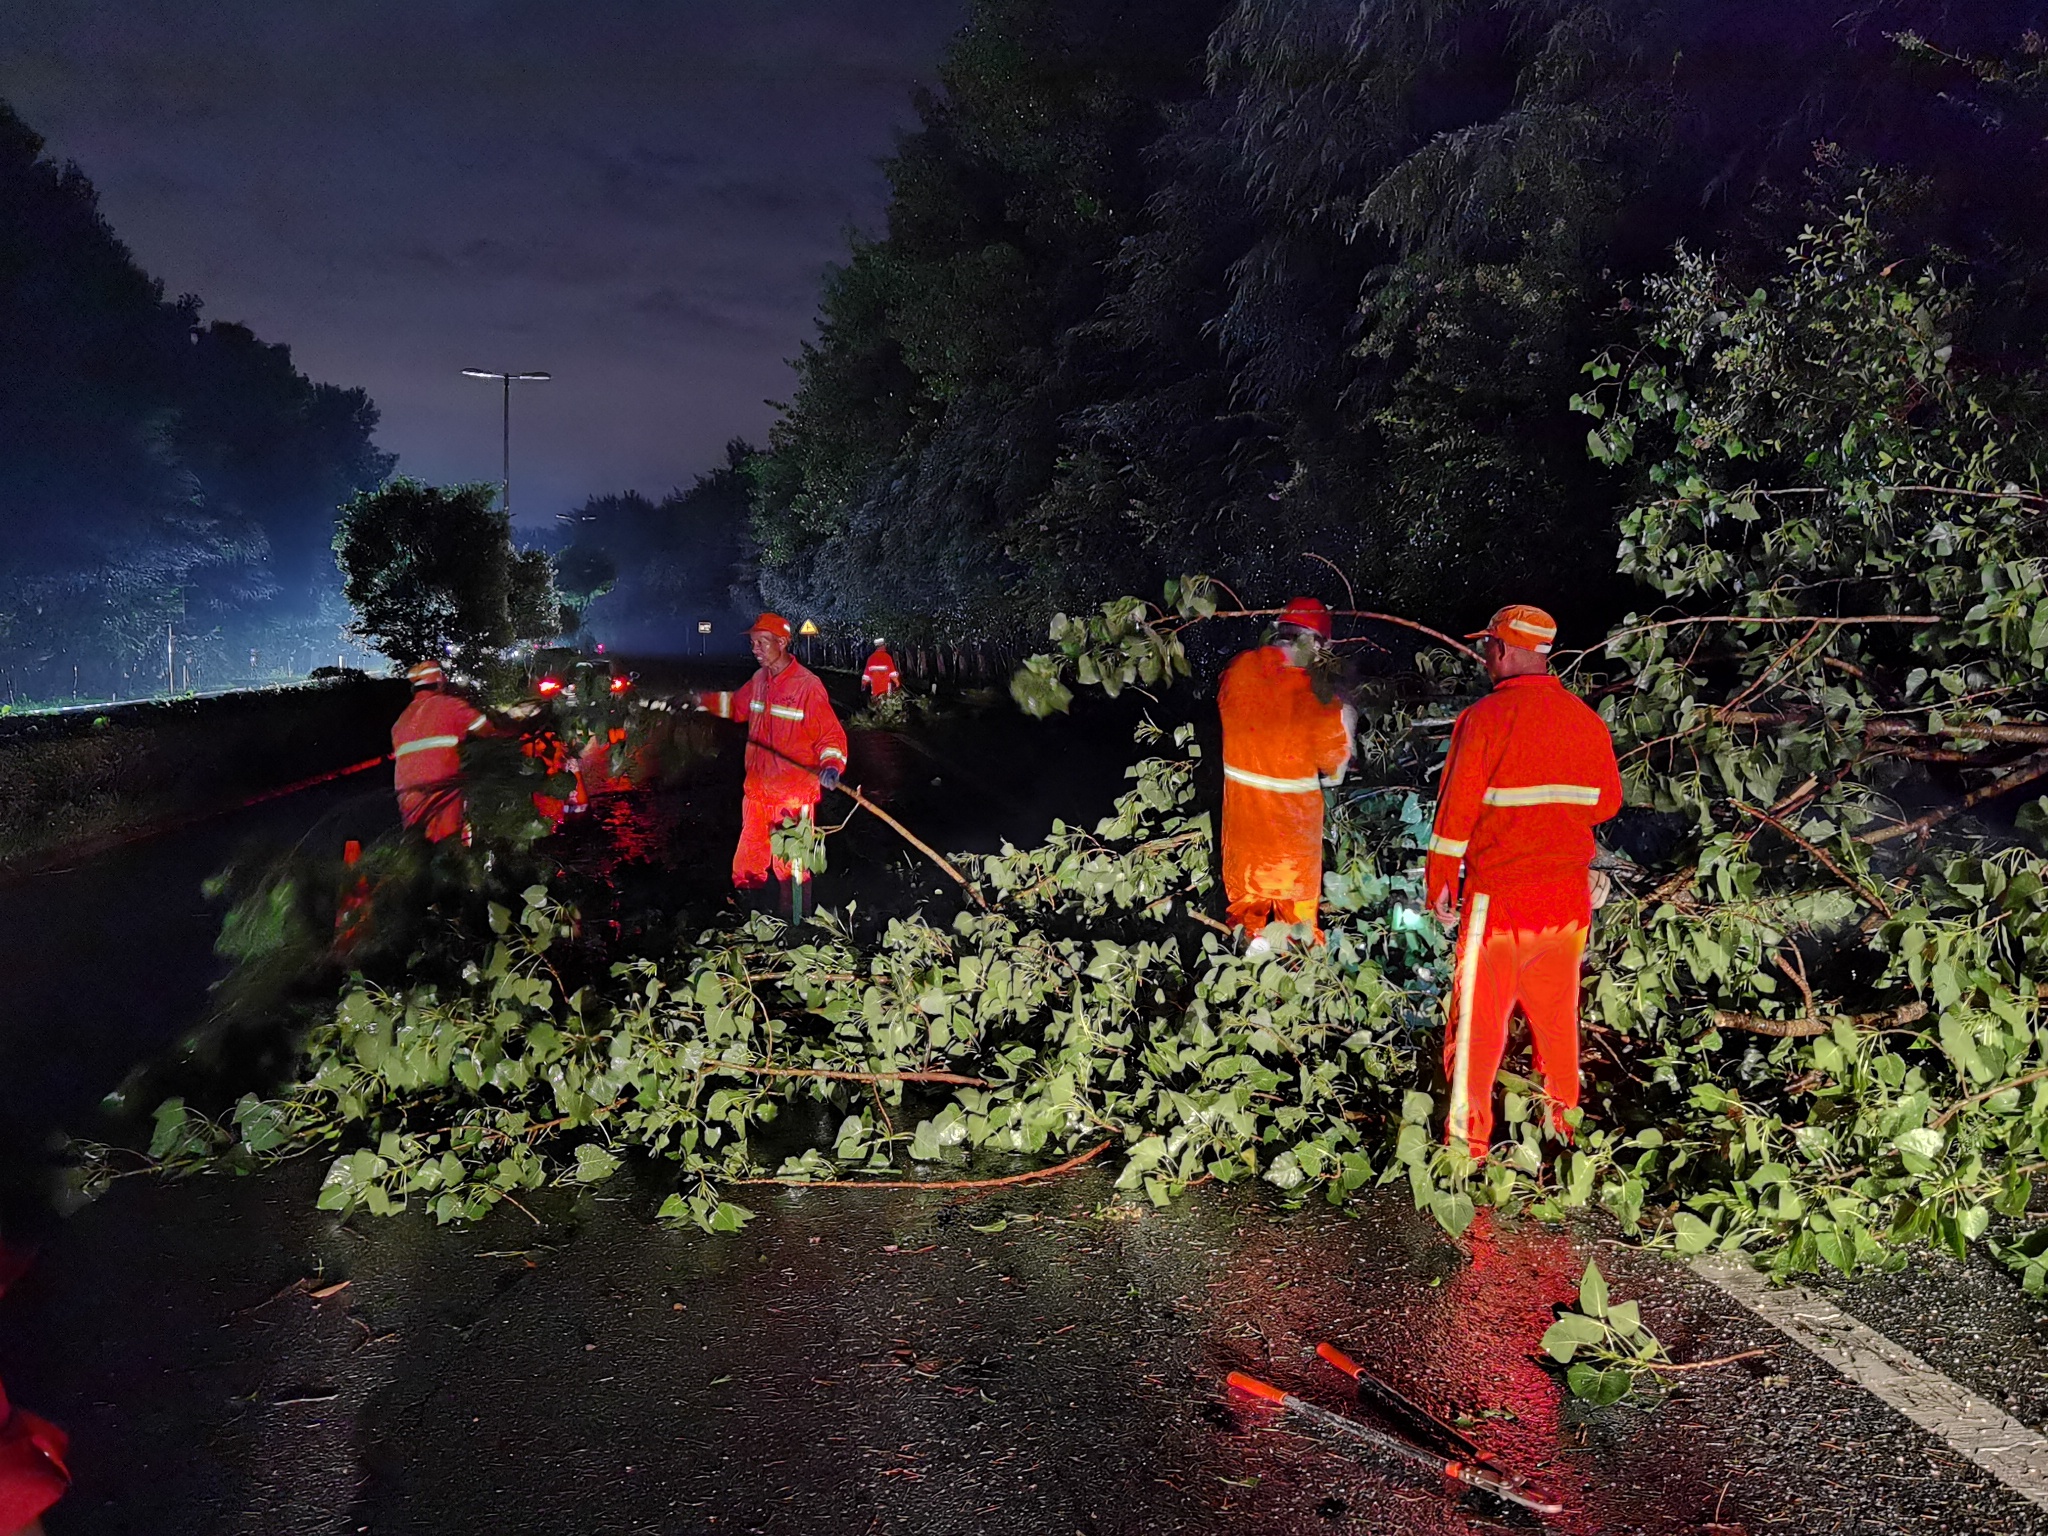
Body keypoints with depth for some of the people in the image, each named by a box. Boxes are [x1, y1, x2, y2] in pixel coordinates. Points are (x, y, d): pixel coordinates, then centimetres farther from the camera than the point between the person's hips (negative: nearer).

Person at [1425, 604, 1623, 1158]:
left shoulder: (1484, 717, -12)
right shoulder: (1587, 721, 2)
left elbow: (1457, 807, -11)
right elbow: (1607, 802, 12)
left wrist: (1440, 883, -2)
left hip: (1497, 892, -5)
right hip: (1569, 892, 5)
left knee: (1479, 1015, 4)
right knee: (1557, 1010, 17)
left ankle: (1468, 1138, 8)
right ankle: (1561, 1120, 29)